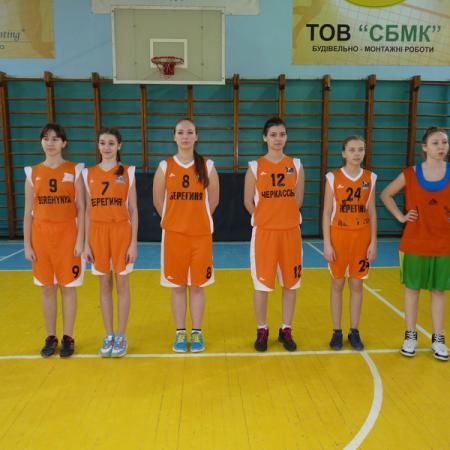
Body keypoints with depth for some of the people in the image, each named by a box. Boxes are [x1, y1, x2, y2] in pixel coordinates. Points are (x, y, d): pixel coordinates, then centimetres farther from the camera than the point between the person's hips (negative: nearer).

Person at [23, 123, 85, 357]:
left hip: (67, 233, -2)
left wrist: (80, 240, -8)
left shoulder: (74, 170, 0)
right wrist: (27, 244, 2)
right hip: (41, 234, 2)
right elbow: (28, 212, 7)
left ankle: (68, 338, 16)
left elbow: (81, 209, -1)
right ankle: (51, 337, 22)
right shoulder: (33, 173, 6)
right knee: (47, 288, 9)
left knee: (68, 287, 3)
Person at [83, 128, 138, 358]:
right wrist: (86, 243, 3)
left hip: (122, 231, -2)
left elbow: (133, 210, 0)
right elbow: (88, 211, 8)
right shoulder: (89, 174, 7)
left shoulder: (128, 172, 1)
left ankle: (121, 337, 15)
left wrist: (134, 242, -5)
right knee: (104, 286, 9)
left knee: (122, 285, 3)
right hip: (98, 233, 2)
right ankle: (108, 336, 20)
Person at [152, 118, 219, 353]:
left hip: (201, 234, 0)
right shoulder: (165, 167, 0)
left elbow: (213, 201, 7)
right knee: (177, 286, 7)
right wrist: (175, 219, 11)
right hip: (173, 234, 0)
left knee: (197, 285, 7)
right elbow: (158, 201, 7)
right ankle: (180, 333, 21)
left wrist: (197, 218, 11)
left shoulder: (207, 166, 0)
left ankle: (197, 333, 20)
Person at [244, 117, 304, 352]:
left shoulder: (296, 165, 3)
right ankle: (262, 331, 21)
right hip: (263, 232, -2)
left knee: (291, 283, 8)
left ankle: (286, 330, 24)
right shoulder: (255, 167, -2)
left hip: (290, 231, 2)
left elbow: (297, 200, 9)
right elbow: (248, 202, 3)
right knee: (262, 283, 4)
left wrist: (283, 217, 9)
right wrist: (266, 218, 9)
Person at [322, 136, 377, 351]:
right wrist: (327, 243, -8)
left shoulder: (370, 178, 4)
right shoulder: (333, 177, -4)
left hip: (362, 235, 2)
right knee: (337, 284, 6)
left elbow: (372, 212, 7)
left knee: (356, 284, 8)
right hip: (339, 234, -2)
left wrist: (373, 242, 1)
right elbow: (327, 213, -4)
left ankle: (354, 331, 22)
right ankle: (337, 331, 18)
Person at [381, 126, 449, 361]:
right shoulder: (410, 174, -5)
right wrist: (400, 216, -2)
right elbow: (385, 195, 6)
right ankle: (410, 336, 22)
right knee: (412, 288, 8)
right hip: (414, 243, -1)